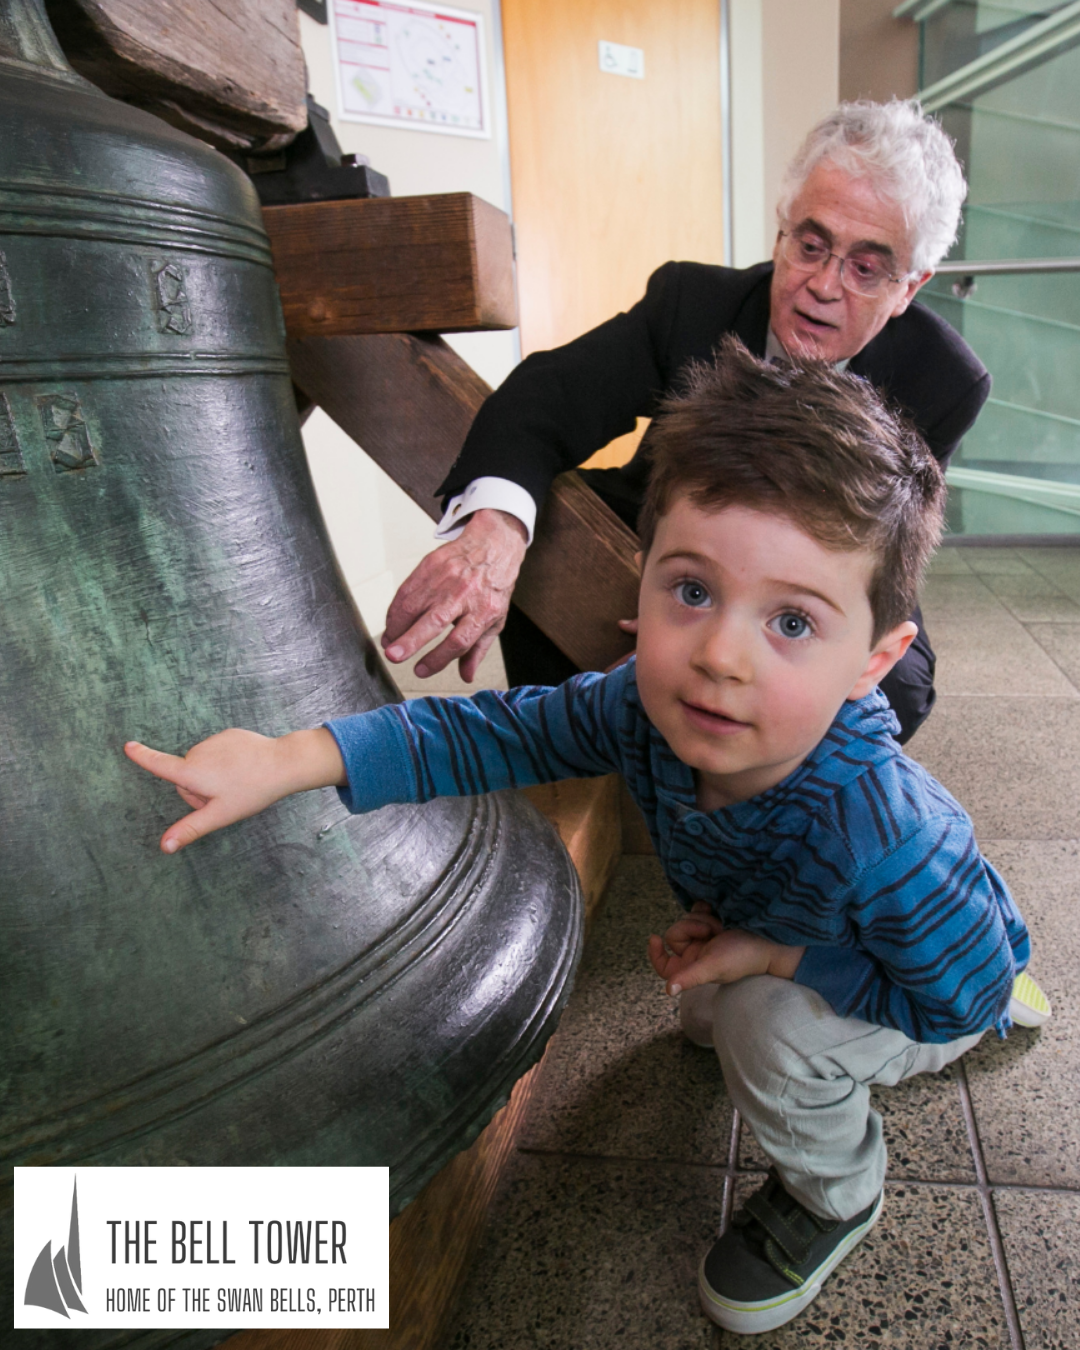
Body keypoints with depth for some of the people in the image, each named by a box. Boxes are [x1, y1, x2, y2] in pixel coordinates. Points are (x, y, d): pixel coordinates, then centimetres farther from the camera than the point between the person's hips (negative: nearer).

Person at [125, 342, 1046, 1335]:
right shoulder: (649, 708, -33)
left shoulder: (877, 833, -48)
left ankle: (838, 1197, 4)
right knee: (707, 1019, 26)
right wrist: (290, 758, -34)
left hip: (946, 983, -5)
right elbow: (502, 733, -25)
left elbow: (962, 985, -32)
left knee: (772, 1027, -31)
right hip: (794, 931, 6)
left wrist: (775, 956, -32)